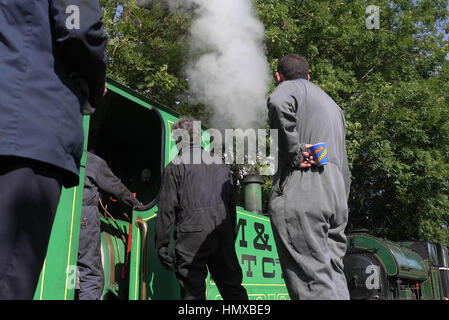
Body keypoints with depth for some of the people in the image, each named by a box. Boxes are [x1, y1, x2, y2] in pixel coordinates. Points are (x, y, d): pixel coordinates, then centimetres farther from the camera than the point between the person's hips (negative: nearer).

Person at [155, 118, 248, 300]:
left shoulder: (175, 166, -2)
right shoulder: (220, 163, 14)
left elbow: (167, 208, -6)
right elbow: (231, 204, 15)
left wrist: (161, 244, -1)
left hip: (192, 237, -5)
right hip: (223, 236, 5)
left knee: (193, 292, 3)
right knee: (233, 288, 14)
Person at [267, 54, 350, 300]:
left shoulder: (291, 87, 10)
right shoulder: (333, 105, 33)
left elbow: (278, 104, -19)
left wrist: (293, 151, -12)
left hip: (300, 193, -8)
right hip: (336, 194, 8)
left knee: (313, 281, -12)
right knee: (333, 277, 7)